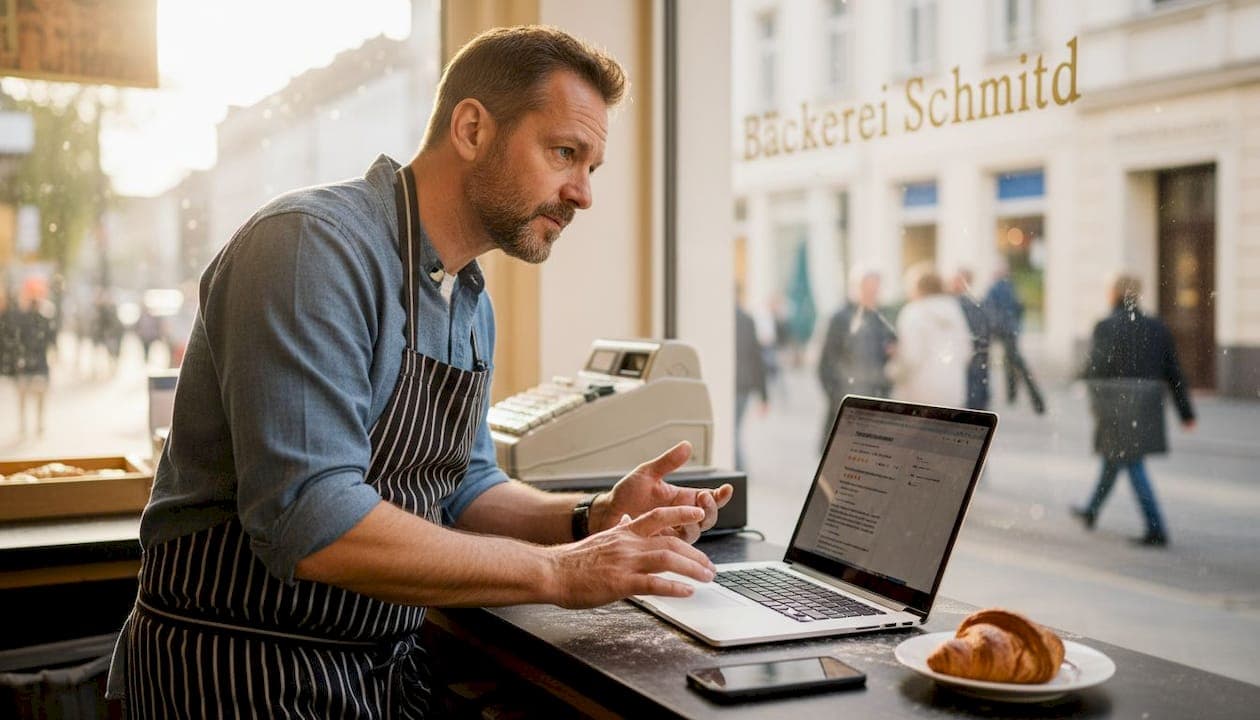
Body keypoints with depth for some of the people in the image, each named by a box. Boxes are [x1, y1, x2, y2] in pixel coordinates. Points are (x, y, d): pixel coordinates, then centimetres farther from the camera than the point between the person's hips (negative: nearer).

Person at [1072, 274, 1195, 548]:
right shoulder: (1156, 327, 7)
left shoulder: (1106, 327, -9)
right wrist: (1186, 412, 8)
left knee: (1133, 467, -3)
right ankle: (1091, 511, 37)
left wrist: (1083, 374, 8)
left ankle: (1156, 531, -7)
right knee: (1114, 458, 21)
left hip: (1117, 406, -6)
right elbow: (1173, 371, 6)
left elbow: (1097, 367, -15)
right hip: (1148, 407, 6)